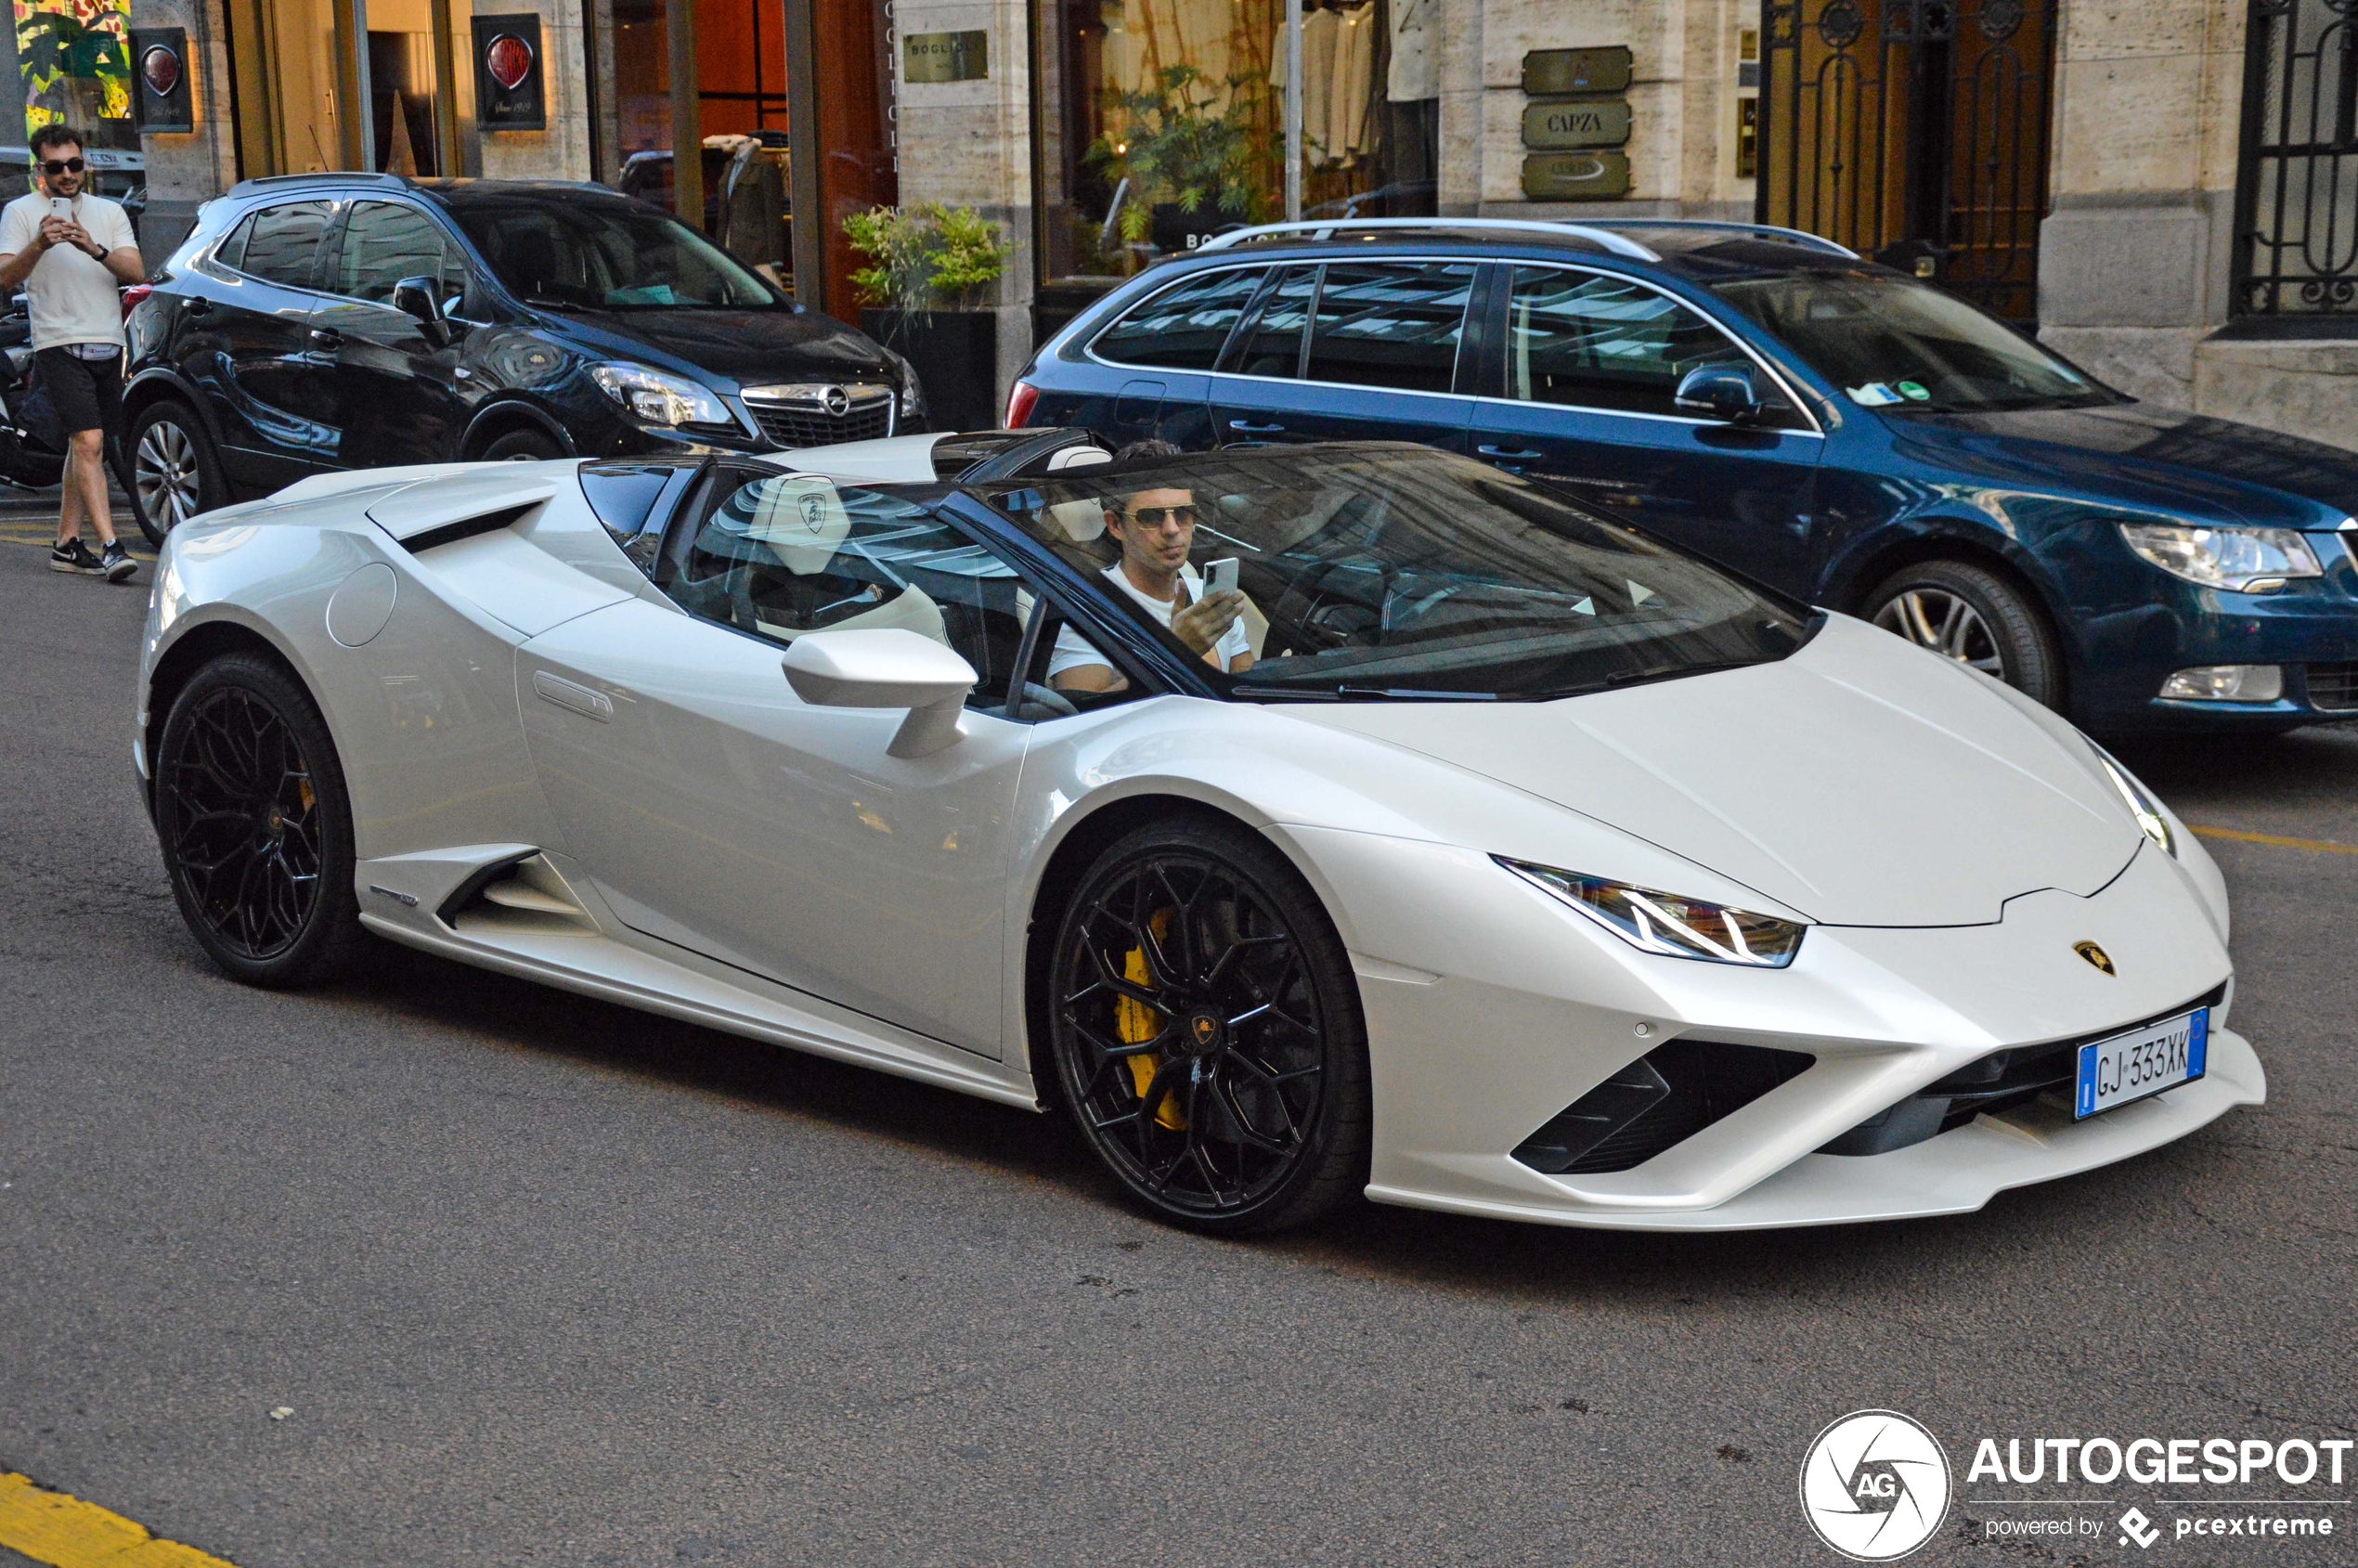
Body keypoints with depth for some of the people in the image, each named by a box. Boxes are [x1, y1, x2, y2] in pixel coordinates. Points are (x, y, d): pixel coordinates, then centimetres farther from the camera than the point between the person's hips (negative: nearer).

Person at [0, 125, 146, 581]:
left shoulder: (109, 212, 14)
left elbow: (136, 272, 1)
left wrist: (94, 249, -17)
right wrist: (39, 245, -24)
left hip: (108, 345, 5)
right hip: (59, 344, -5)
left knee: (85, 445, 10)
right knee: (88, 441, -17)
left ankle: (67, 543, 18)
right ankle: (110, 547, -25)